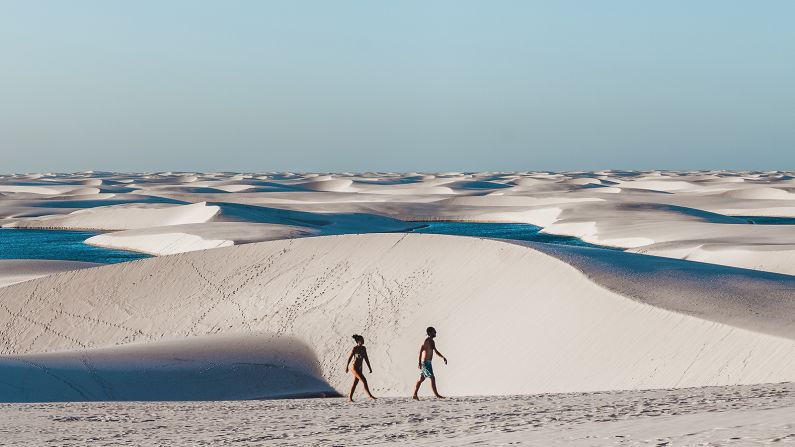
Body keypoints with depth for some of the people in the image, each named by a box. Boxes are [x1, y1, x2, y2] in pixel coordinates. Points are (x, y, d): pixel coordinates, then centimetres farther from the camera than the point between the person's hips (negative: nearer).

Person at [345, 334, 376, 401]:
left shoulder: (363, 348, 7)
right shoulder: (355, 348, -13)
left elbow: (366, 358, 11)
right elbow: (349, 358, -7)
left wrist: (370, 368, 10)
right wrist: (346, 367, -3)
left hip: (359, 368, 8)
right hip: (354, 367, -8)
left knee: (355, 383, 10)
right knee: (364, 381, -13)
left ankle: (350, 397, 16)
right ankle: (370, 395, -12)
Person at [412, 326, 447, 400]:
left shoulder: (432, 342, 15)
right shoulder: (427, 341, -14)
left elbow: (436, 351, 27)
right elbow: (421, 351, -20)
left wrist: (443, 357, 18)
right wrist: (419, 362, -25)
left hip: (429, 362, 10)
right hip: (426, 362, -10)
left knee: (421, 379, 11)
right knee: (432, 378, -8)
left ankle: (415, 395, 14)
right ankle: (436, 394, -3)